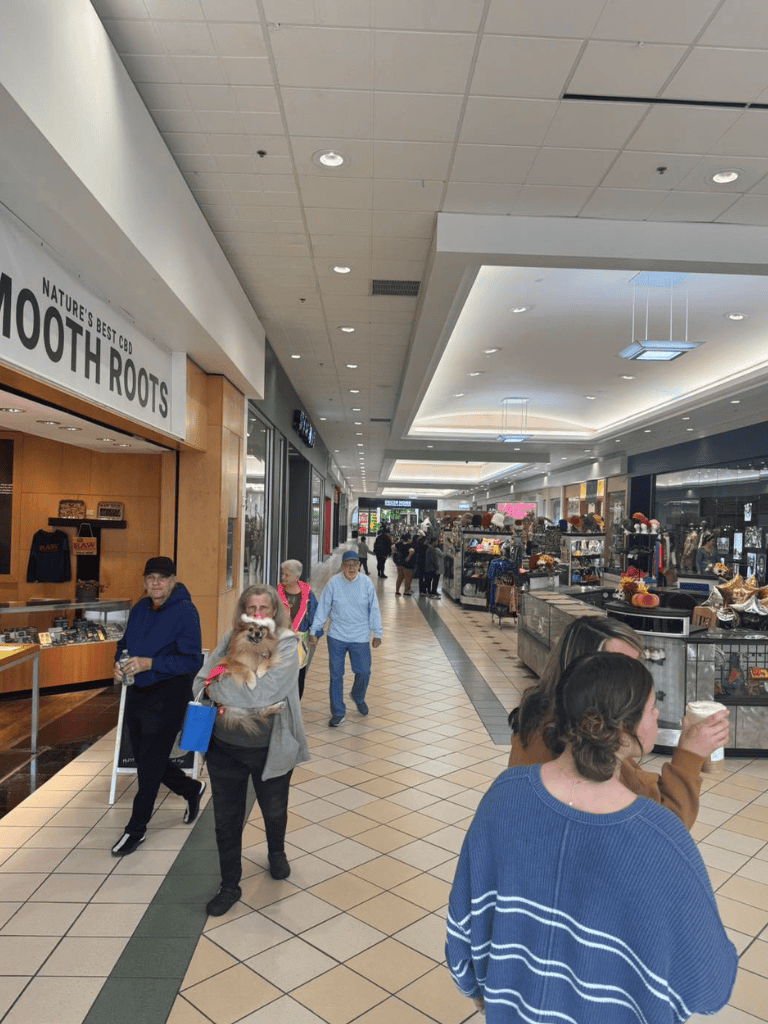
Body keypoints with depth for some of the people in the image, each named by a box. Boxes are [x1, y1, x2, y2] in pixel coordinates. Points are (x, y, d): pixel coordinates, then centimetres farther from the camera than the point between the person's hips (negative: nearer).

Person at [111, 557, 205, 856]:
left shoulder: (185, 612, -16)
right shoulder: (139, 609, 6)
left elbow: (192, 660, -21)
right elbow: (124, 643, 18)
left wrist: (149, 663, -28)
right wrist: (119, 663, -4)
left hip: (168, 695, -8)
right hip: (137, 693, 8)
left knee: (150, 763, 2)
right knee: (144, 758, 18)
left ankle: (137, 828, 21)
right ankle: (191, 789, 41)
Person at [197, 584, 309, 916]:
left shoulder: (286, 643, -16)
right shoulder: (229, 639, -4)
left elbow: (266, 691, -27)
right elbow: (200, 683, -1)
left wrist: (220, 686, -19)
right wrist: (227, 704, -19)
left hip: (270, 749, -2)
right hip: (225, 747, 2)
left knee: (274, 811, 22)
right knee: (226, 820, 13)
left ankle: (276, 853, 54)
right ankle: (230, 886, 35)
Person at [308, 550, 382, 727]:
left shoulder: (366, 583, -4)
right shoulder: (333, 583, -7)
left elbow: (374, 610, 4)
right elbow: (322, 608, -1)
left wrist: (377, 633, 6)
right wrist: (314, 631, 1)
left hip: (360, 638, 1)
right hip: (336, 637, 0)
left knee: (364, 672, 6)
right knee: (336, 675, 5)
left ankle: (358, 697, 39)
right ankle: (338, 712, 20)